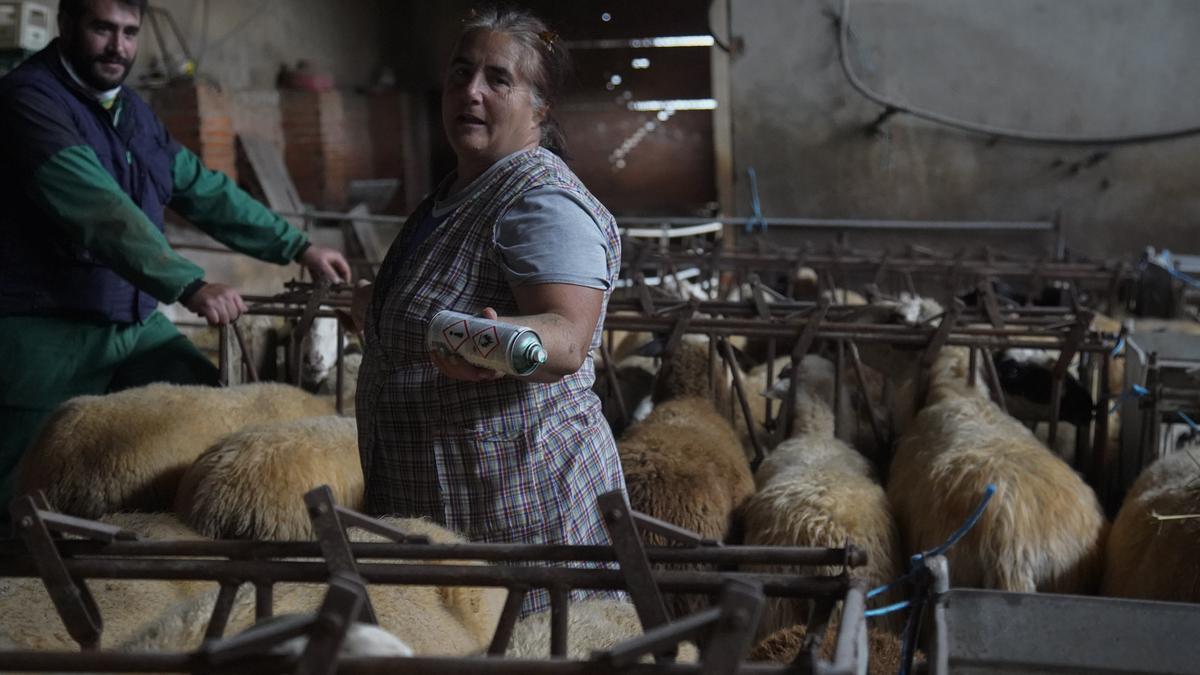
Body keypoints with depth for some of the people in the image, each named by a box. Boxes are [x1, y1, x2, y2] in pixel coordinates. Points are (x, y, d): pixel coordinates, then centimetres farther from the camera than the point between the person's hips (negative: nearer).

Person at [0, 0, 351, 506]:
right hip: (48, 335, -7)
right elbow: (98, 209, -27)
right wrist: (189, 286, -36)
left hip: (136, 326, 7)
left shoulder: (134, 112, 13)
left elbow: (204, 190, 18)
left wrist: (298, 247, 15)